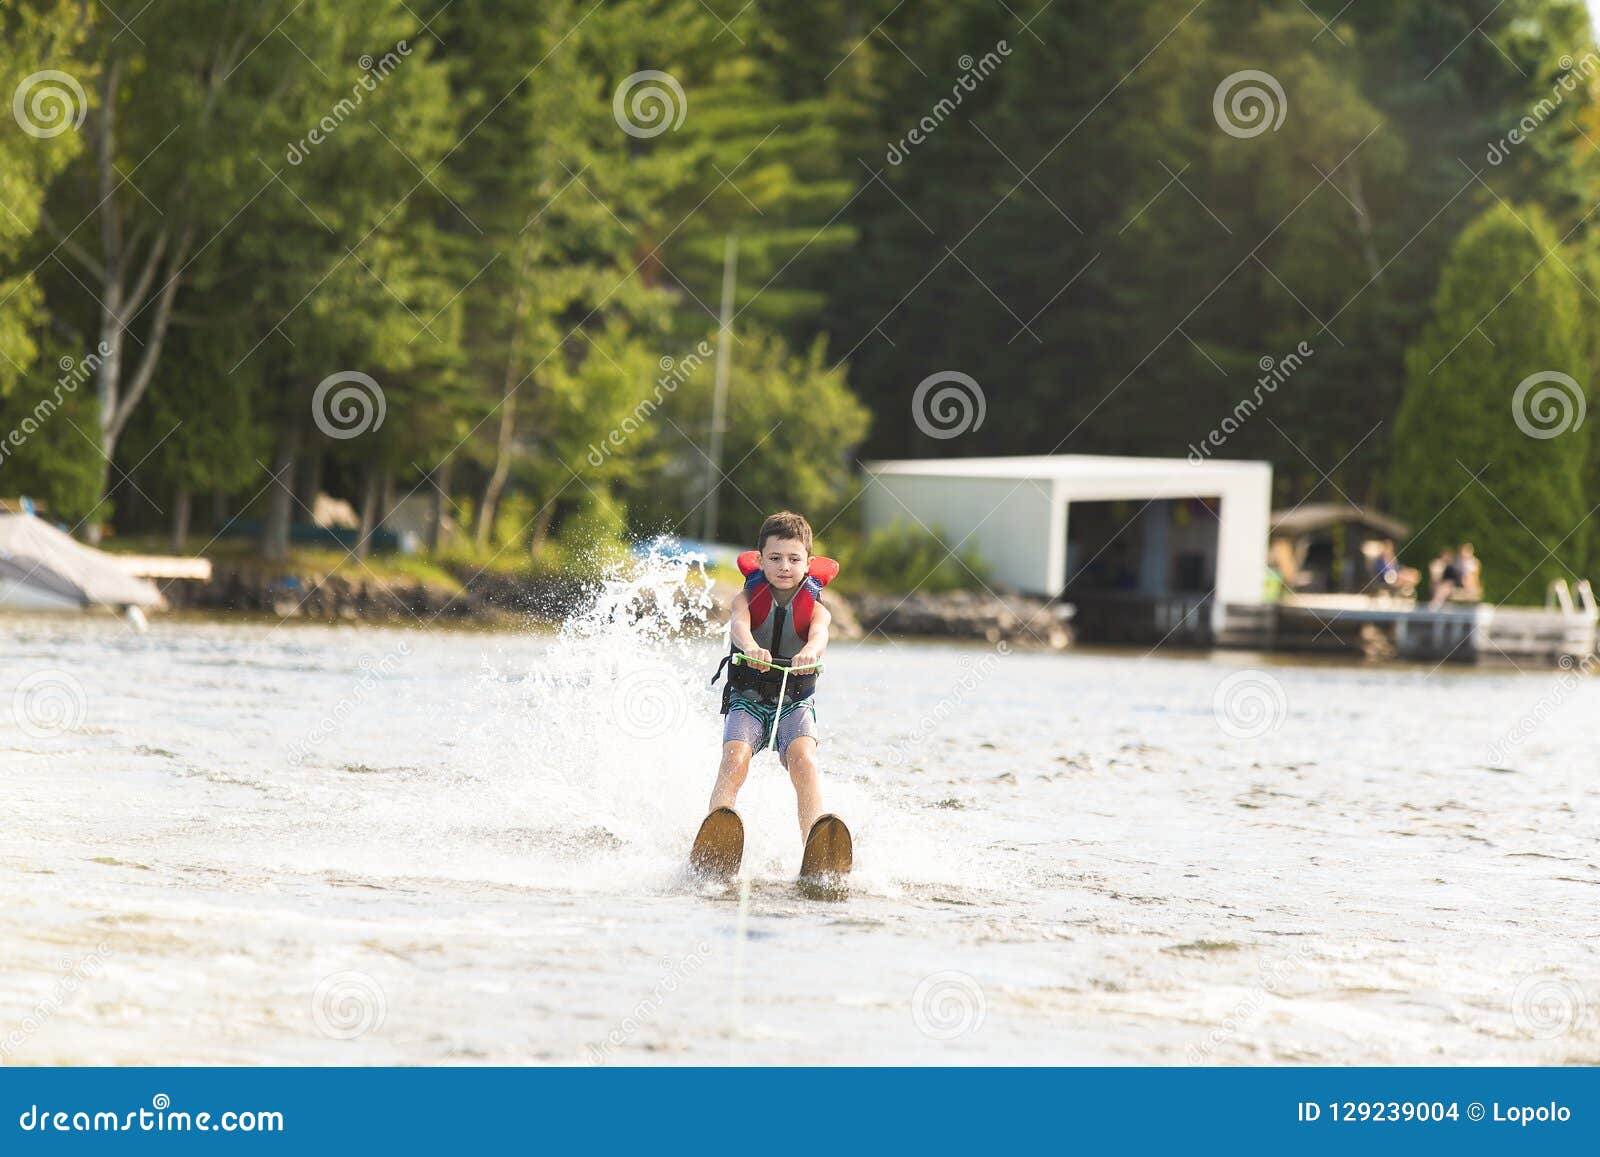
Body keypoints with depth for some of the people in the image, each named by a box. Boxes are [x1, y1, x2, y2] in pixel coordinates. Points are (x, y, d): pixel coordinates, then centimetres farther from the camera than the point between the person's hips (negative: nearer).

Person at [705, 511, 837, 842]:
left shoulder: (814, 609, -2)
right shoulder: (747, 599, -2)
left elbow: (819, 634, -26)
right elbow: (738, 624, -26)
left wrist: (809, 653, -53)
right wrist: (750, 647, -52)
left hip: (795, 703, 0)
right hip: (746, 700, 0)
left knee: (803, 759, -28)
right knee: (734, 761, -26)